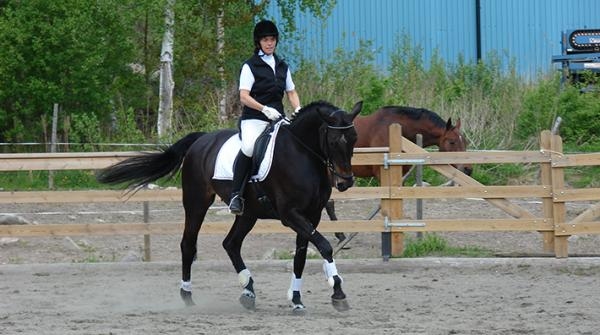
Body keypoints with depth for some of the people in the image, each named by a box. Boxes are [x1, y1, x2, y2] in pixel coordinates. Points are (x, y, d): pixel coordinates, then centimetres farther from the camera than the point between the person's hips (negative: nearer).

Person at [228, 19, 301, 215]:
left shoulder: (282, 66, 18)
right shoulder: (250, 66, 1)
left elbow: (291, 93, 21)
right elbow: (244, 97, -7)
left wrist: (298, 110, 0)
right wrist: (265, 109, -22)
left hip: (277, 119, 6)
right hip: (253, 119, -6)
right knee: (249, 146, -34)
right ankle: (236, 194, -29)